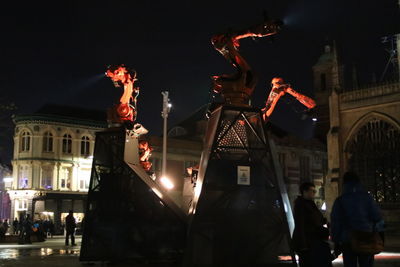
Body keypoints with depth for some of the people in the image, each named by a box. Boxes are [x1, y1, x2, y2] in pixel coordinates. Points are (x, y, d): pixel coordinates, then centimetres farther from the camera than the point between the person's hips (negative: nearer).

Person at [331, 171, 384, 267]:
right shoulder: (367, 197, -1)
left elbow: (335, 223, -1)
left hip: (347, 241, 0)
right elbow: (378, 218, -1)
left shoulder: (339, 201, -2)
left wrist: (336, 242, 6)